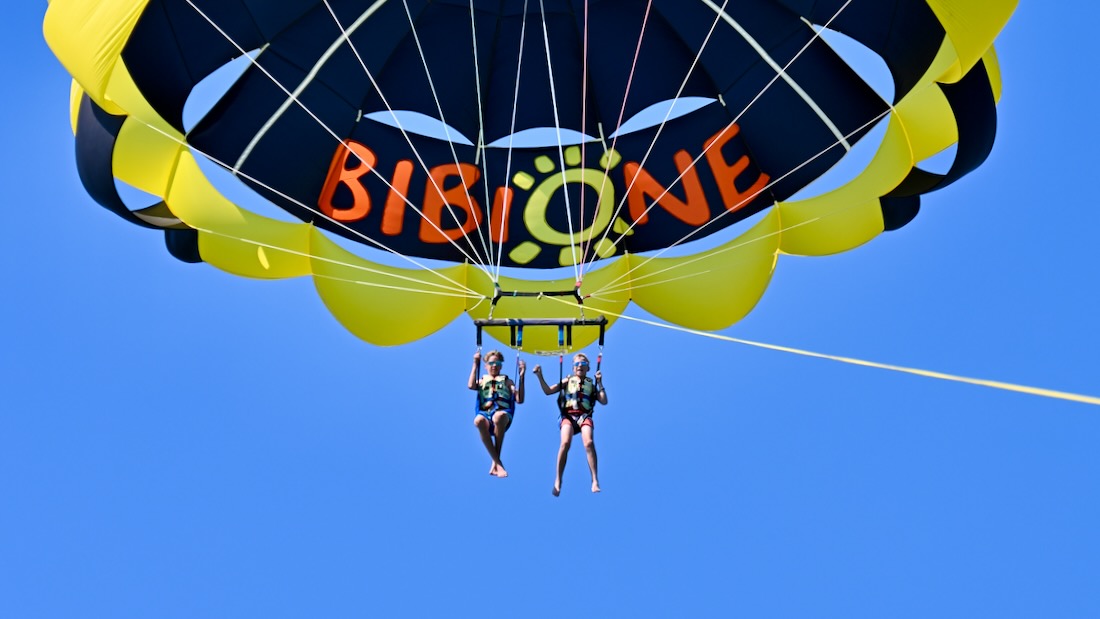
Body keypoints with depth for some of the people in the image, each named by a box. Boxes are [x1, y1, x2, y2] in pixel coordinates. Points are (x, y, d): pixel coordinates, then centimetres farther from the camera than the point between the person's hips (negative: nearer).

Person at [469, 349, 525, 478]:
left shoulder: (507, 381, 27)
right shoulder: (482, 381, 29)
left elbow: (519, 400, 11)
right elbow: (471, 386, 3)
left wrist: (521, 377, 5)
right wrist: (475, 364, 6)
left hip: (503, 413, -1)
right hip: (485, 413, 1)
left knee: (499, 416, -42)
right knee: (478, 420, -40)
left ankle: (495, 463, -32)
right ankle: (498, 463, -35)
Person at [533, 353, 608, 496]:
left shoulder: (591, 384, 19)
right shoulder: (567, 381, 18)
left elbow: (604, 401, 11)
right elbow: (548, 391, 13)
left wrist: (600, 383, 6)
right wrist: (540, 376, 3)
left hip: (585, 416, 0)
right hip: (568, 415, 0)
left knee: (589, 443, -28)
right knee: (565, 443, -27)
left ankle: (595, 480, -24)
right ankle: (558, 481, -19)